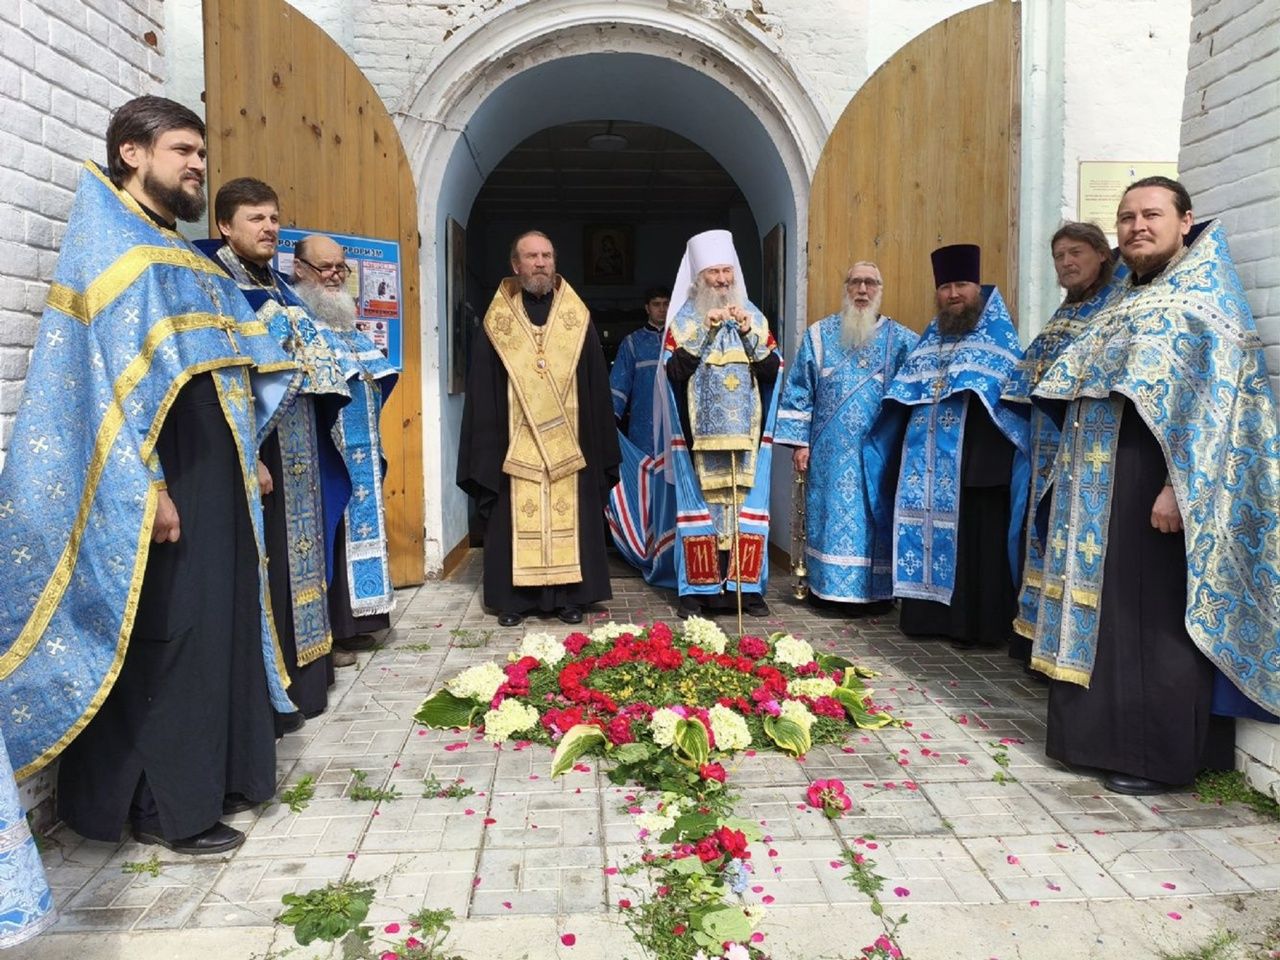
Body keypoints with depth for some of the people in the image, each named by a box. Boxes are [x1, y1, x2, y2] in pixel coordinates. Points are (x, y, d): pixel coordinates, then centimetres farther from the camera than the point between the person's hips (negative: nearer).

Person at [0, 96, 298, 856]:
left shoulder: (181, 253, 19)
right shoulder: (110, 245, -9)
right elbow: (109, 374, -17)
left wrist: (248, 455, 16)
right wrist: (147, 486, -22)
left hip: (212, 477, 9)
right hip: (164, 482, -9)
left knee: (219, 622, 13)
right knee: (169, 635, -3)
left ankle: (215, 775, 25)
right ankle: (167, 807, 9)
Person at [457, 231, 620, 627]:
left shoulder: (577, 316, 7)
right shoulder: (497, 319, 5)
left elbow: (596, 383, 7)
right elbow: (482, 388, 4)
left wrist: (600, 442, 2)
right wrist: (486, 445, -2)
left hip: (567, 442, 1)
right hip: (516, 442, 0)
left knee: (569, 516, 4)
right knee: (516, 519, 3)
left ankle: (570, 595, 14)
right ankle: (514, 597, 13)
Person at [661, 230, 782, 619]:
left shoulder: (754, 315, 11)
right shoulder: (684, 318, 4)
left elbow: (772, 370, 3)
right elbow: (674, 371, -9)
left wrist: (749, 335, -10)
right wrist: (705, 331, -15)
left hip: (745, 432, 2)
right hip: (699, 433, -2)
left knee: (747, 505, 1)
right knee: (700, 506, -2)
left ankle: (748, 587, 9)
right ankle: (696, 590, 4)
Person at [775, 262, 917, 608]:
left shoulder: (902, 341, 5)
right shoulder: (819, 335, 6)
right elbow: (799, 392, 5)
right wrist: (799, 442, -1)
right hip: (832, 452, 0)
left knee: (875, 520, 4)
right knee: (832, 516, 2)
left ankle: (876, 588, 16)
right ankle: (830, 586, 13)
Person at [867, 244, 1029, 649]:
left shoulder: (998, 340, 3)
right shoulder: (929, 341, 18)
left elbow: (1014, 396, -5)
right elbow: (902, 396, 20)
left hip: (977, 465, -5)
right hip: (927, 466, 5)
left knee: (976, 544, -3)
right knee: (929, 537, 7)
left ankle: (982, 626, 5)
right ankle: (930, 616, 16)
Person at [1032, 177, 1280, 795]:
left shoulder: (1207, 297, -5)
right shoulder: (1124, 300, 18)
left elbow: (1215, 400, -15)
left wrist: (1180, 485, -23)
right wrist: (1076, 474, 15)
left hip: (1154, 483, -8)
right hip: (1100, 485, 8)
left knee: (1153, 616, -3)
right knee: (1102, 607, 11)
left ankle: (1156, 755, 8)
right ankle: (1105, 734, 22)